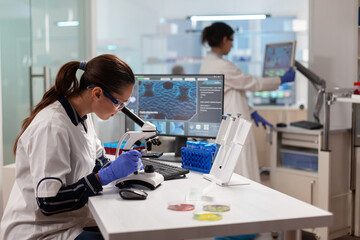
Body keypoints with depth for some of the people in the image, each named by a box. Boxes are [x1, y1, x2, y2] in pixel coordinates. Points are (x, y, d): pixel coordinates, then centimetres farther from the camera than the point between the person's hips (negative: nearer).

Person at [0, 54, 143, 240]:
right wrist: (108, 175, -28)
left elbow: (97, 160, 18)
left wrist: (125, 165, -2)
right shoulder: (51, 127, -25)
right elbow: (48, 202, -26)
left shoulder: (82, 116, 3)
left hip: (72, 222, 9)